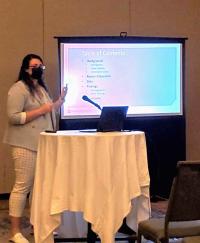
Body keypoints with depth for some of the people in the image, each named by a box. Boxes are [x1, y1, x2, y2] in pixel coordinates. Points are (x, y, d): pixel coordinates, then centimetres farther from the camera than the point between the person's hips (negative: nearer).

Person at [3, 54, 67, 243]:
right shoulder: (18, 89, -10)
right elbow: (13, 117, -19)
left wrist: (61, 100, 14)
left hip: (43, 144, 9)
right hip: (26, 145, -9)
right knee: (23, 186, -8)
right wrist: (41, 110, -19)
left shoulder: (42, 88, 17)